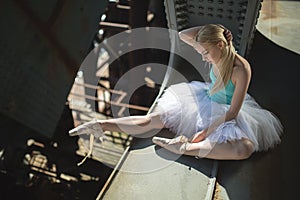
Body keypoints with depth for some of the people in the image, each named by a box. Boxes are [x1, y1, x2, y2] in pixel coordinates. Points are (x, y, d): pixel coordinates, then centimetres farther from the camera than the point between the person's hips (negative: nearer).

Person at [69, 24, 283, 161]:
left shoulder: (241, 69, -26)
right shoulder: (215, 53, -10)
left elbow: (233, 112, -24)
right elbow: (183, 35, -8)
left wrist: (207, 131, -26)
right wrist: (208, 28, -17)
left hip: (227, 113, -4)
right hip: (205, 101, 4)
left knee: (245, 148, -38)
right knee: (156, 118, -11)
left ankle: (185, 147, -51)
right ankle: (101, 124, -18)